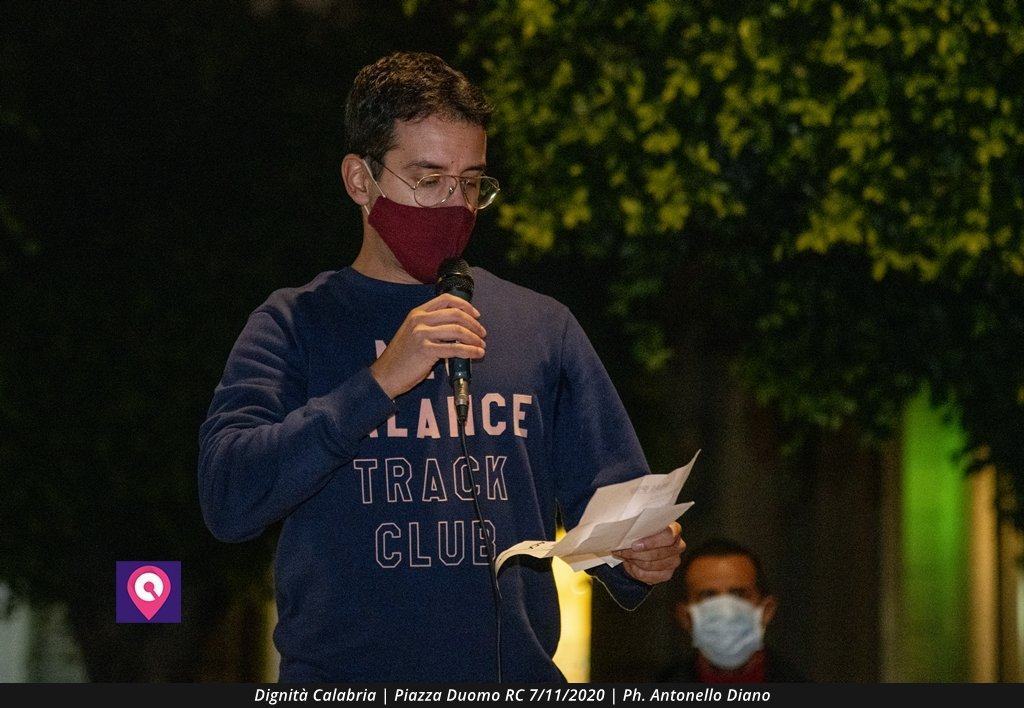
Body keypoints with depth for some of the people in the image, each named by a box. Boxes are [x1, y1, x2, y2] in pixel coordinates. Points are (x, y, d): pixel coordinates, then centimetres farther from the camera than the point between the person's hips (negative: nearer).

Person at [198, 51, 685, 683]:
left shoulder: (542, 328, 17)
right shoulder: (294, 327, 9)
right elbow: (228, 502, -5)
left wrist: (642, 559, -5)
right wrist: (379, 382, -11)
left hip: (516, 677, 3)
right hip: (343, 679, -3)